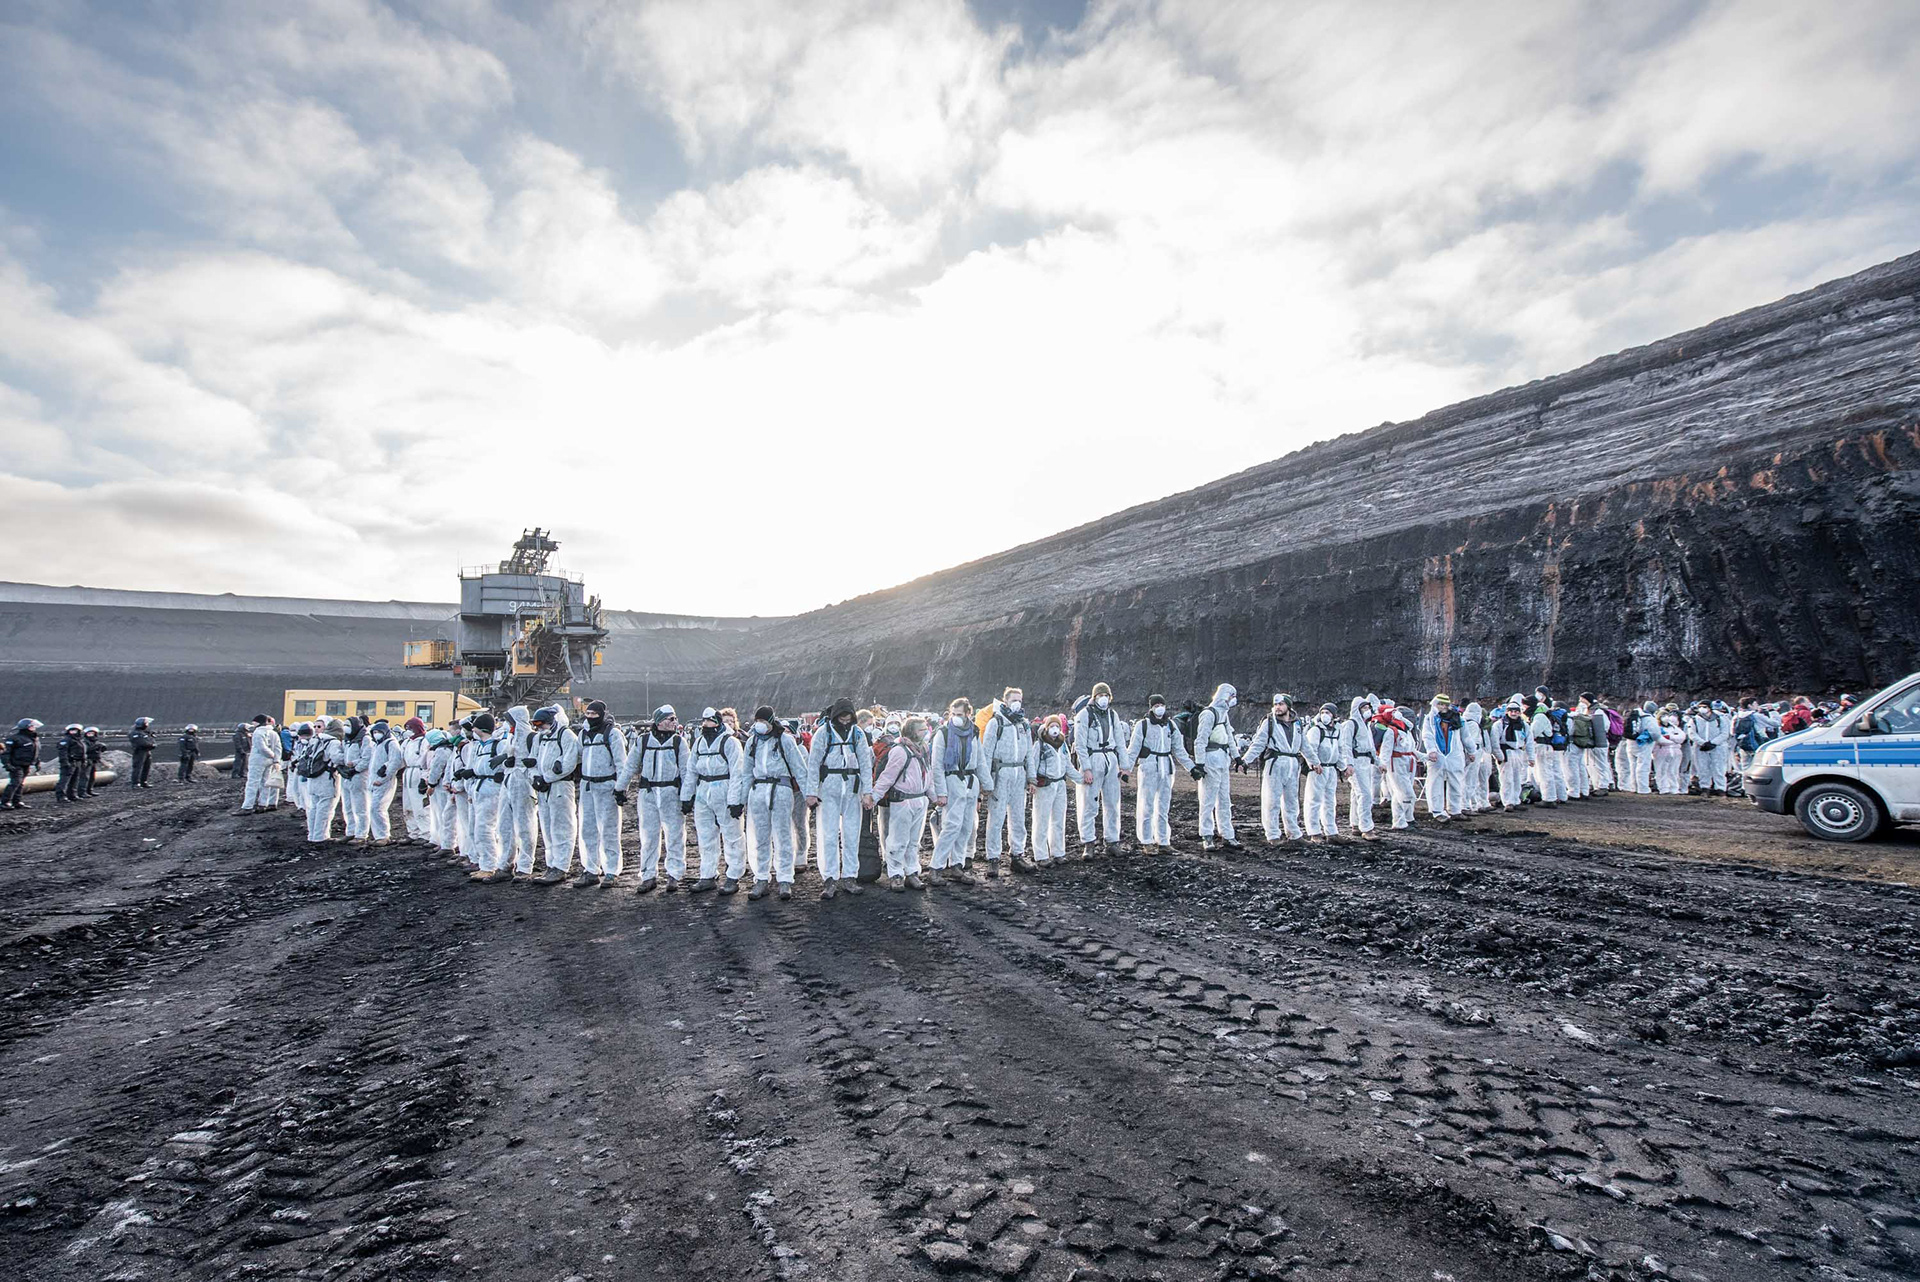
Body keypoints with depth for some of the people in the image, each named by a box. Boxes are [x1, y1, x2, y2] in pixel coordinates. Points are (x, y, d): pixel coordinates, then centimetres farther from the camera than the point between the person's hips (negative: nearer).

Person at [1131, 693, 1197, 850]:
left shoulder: (1171, 725, 12)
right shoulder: (1142, 725, -1)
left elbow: (1179, 749, 17)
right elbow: (1133, 749, -3)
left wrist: (1191, 767, 13)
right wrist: (1125, 768, -12)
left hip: (1166, 771, 4)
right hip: (1148, 768, -4)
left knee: (1164, 808, 8)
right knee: (1146, 807, -2)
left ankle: (1163, 842, 14)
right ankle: (1147, 841, 7)